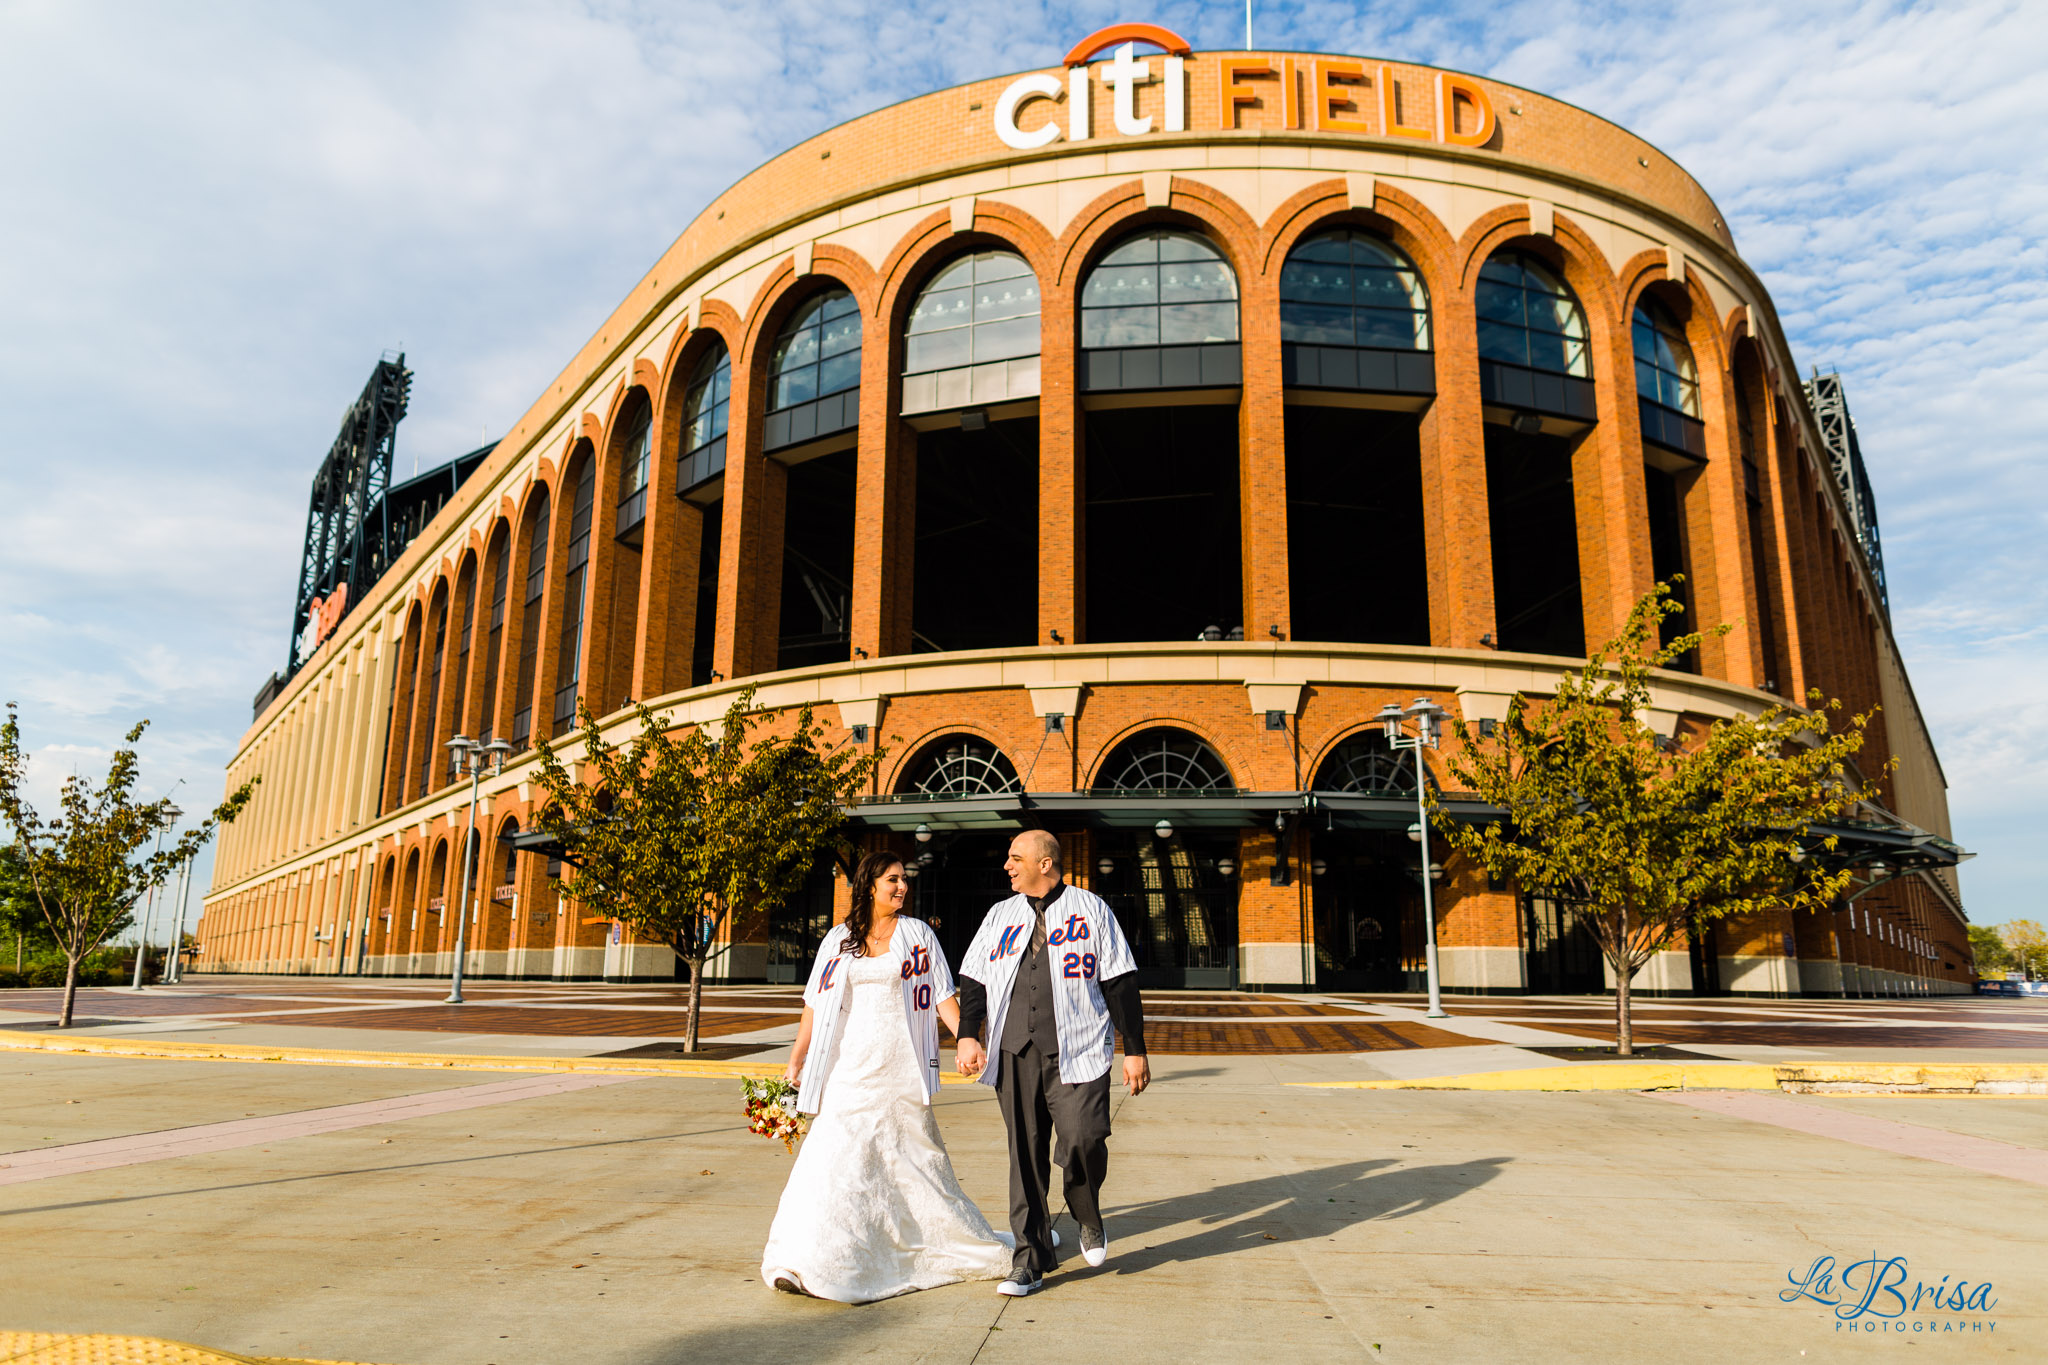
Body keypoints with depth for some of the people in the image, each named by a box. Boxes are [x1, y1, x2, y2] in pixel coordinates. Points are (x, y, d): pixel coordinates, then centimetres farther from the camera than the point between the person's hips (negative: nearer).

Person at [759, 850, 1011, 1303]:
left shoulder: (918, 934, 5)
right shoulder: (839, 939, 7)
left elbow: (943, 995, 2)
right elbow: (815, 1002, 11)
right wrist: (796, 1060, 9)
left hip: (902, 1067, 0)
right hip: (850, 1069, 0)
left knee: (917, 1158, 9)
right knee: (836, 1153, -9)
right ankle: (810, 1262, -5)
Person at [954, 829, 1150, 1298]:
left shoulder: (1091, 909, 6)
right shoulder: (999, 915, 15)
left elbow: (1120, 983, 4)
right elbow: (974, 979, 14)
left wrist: (1135, 1050, 0)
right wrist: (968, 1036, -2)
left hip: (1076, 1052, -3)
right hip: (1014, 1052, 3)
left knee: (1082, 1139, -16)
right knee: (1025, 1154, 3)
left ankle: (1089, 1219, 16)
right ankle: (1030, 1260, 15)